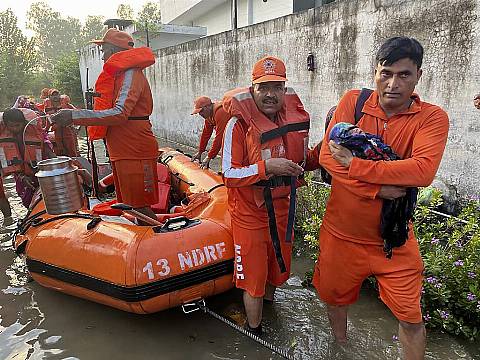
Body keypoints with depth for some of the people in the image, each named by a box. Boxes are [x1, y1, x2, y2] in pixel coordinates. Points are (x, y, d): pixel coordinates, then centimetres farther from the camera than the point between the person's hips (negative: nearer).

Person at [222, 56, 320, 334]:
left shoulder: (297, 119, -3)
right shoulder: (239, 123, -18)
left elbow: (303, 161, 9)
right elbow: (229, 175, -20)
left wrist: (321, 153, -10)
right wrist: (266, 167, -31)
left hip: (282, 210, 5)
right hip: (250, 214, -5)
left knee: (279, 269, 25)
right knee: (253, 275, 10)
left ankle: (268, 302, 57)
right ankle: (254, 332, 35)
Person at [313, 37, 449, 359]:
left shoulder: (432, 118, -10)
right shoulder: (353, 101, -7)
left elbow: (423, 171, -27)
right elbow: (328, 156, -16)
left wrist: (355, 164, -27)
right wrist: (378, 189, -24)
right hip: (342, 232, 2)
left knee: (411, 318, 8)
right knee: (335, 296, 22)